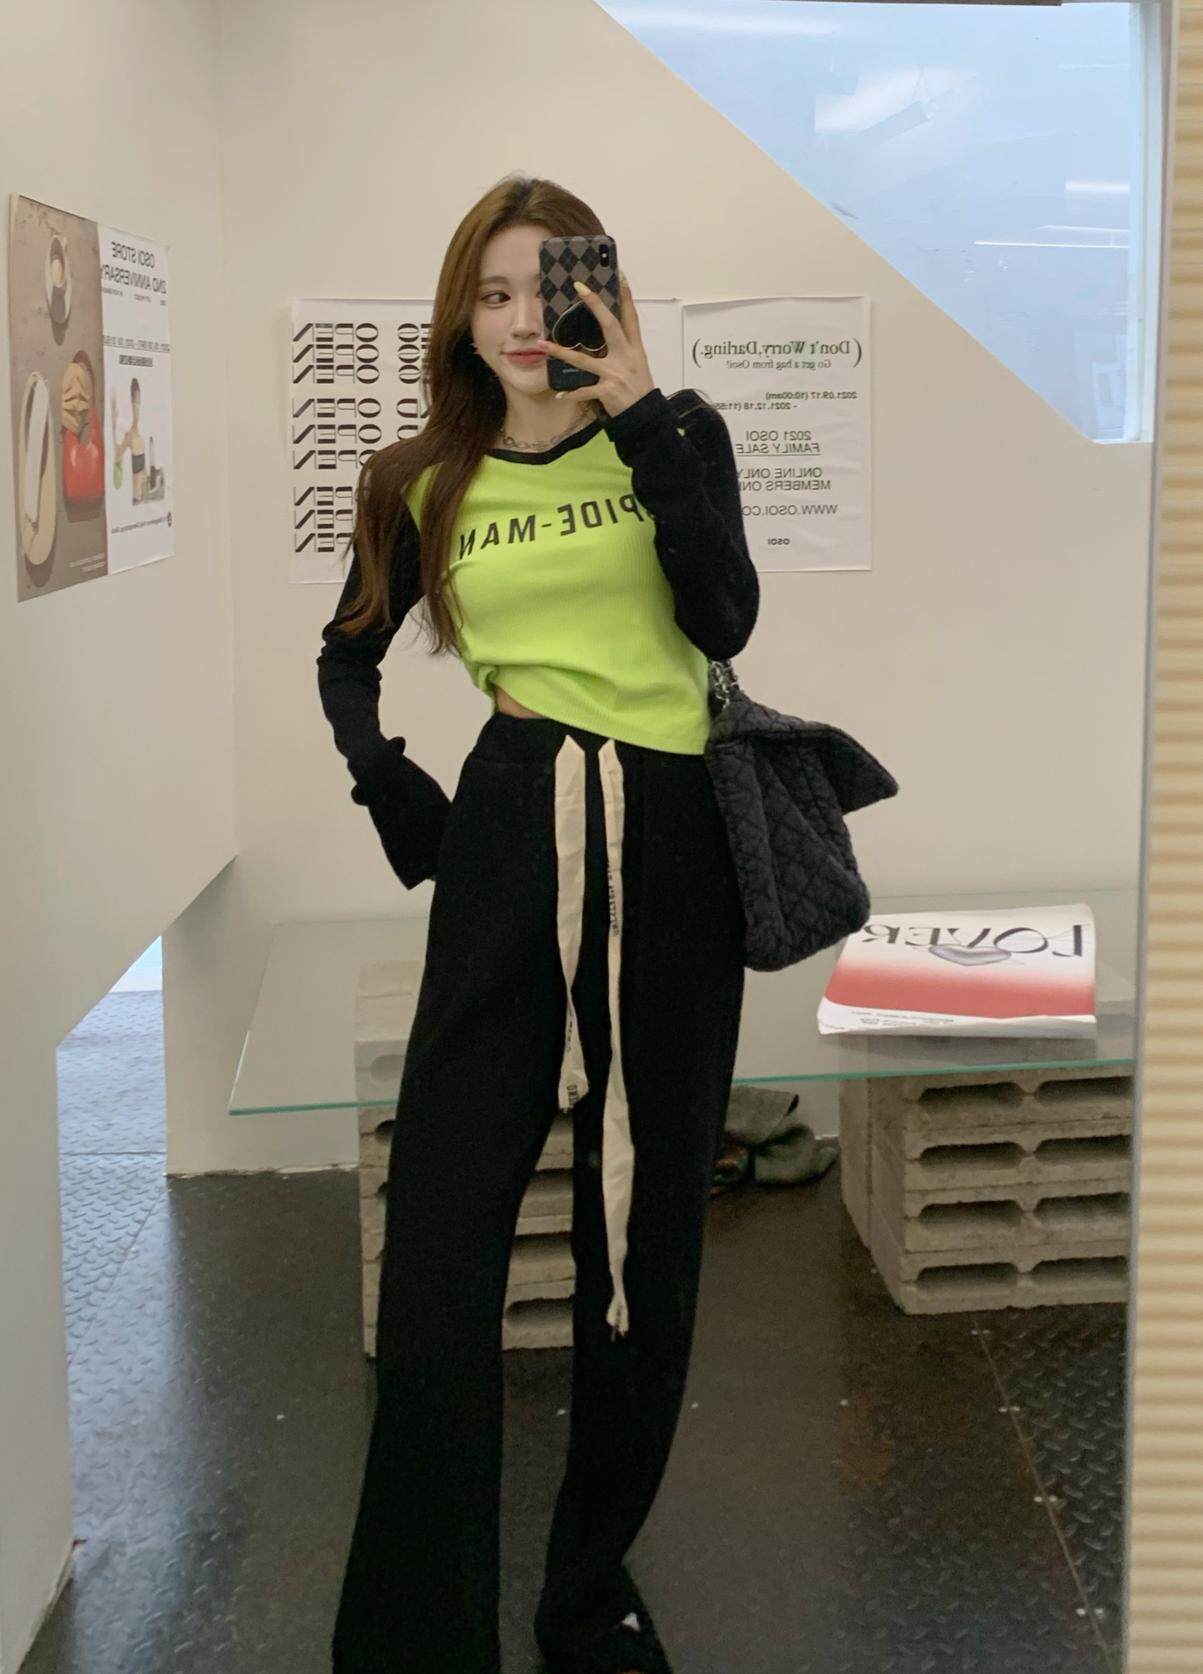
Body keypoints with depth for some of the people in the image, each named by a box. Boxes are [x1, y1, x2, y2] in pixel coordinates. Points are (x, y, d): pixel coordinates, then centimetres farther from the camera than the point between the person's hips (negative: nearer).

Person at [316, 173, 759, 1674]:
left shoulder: (673, 435, 6)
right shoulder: (427, 483, 9)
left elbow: (724, 618, -12)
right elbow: (348, 659, 23)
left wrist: (640, 411, -14)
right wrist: (398, 803, 9)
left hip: (666, 848, 0)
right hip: (506, 851, 0)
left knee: (646, 1230, 8)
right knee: (442, 1238, -6)